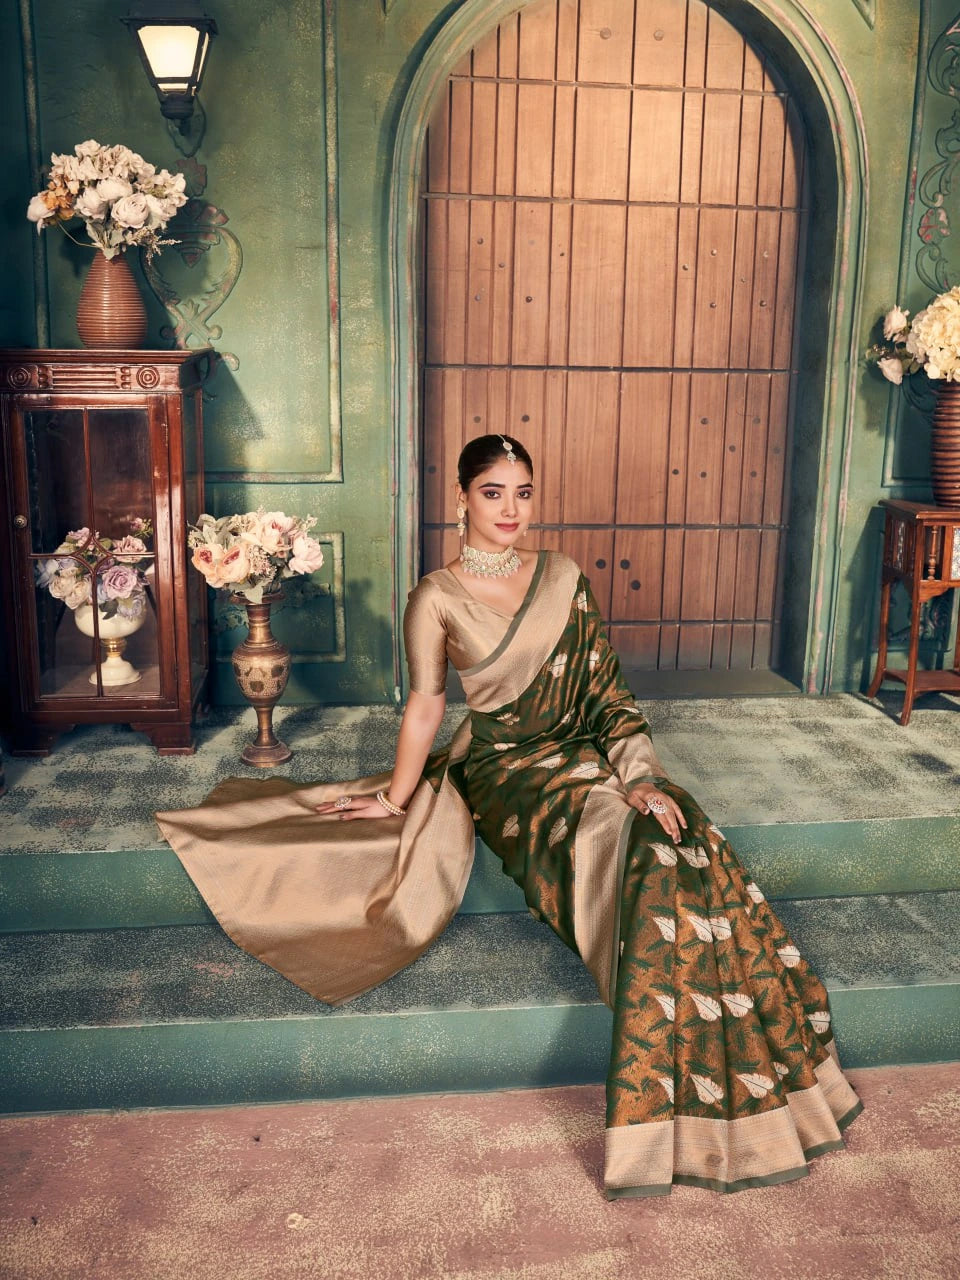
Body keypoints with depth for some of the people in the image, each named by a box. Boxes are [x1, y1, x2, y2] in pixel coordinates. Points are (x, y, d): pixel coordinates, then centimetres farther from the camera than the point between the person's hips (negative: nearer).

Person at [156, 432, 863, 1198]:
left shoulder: (564, 577, 5)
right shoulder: (438, 599, -4)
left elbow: (609, 688, 3)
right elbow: (426, 706, 4)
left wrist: (641, 777, -8)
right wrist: (395, 799, 9)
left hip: (590, 754, 4)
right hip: (511, 771, -4)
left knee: (694, 853, -22)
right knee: (638, 858, -28)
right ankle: (657, 1109, -12)